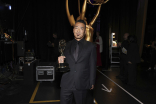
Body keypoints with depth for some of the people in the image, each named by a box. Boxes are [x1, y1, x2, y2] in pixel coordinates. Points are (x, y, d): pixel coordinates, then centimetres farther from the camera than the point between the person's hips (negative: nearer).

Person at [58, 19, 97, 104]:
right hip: (66, 84, 2)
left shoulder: (91, 46, 1)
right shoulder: (66, 45, 8)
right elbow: (64, 62, 14)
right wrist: (60, 60, -9)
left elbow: (92, 66, 1)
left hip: (82, 85, -1)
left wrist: (92, 82, 2)